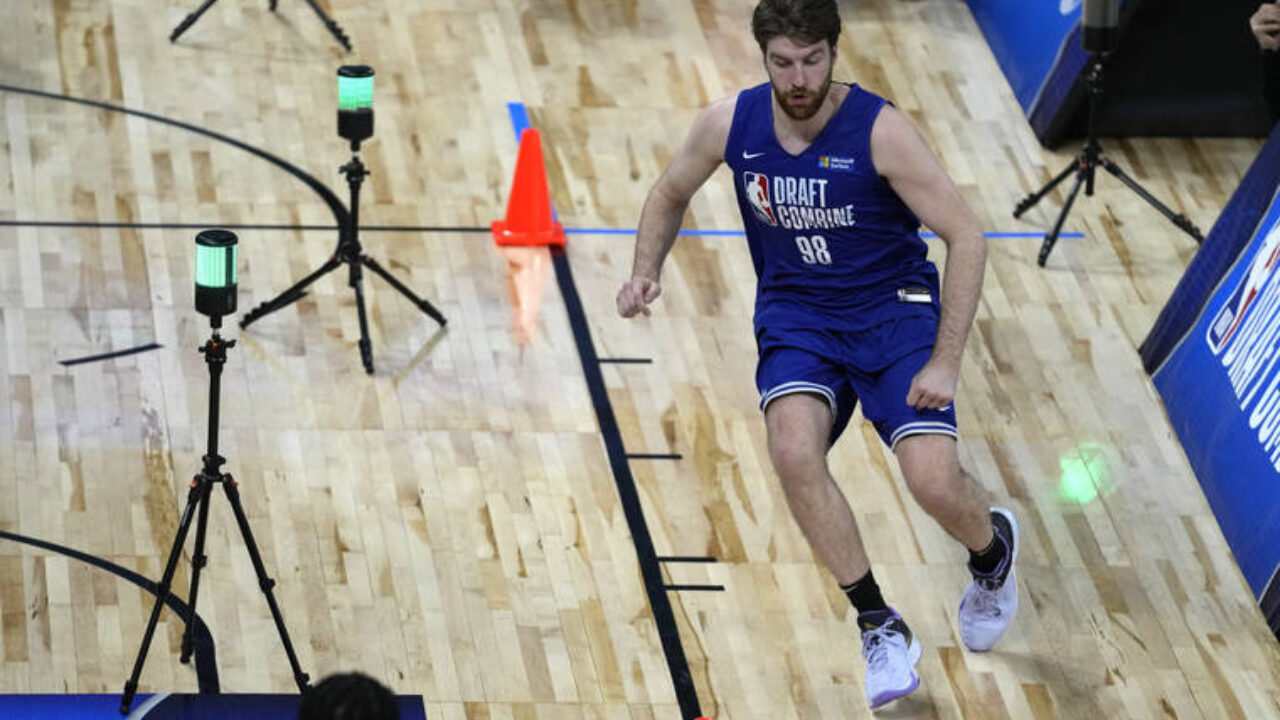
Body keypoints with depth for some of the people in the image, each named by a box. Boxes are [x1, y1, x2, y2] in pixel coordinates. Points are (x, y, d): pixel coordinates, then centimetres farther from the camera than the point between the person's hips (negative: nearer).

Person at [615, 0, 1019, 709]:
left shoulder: (879, 130, -20)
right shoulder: (729, 124, -8)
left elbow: (966, 236, -16)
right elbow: (669, 195, 14)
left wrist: (945, 361, -21)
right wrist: (645, 271, -5)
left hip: (894, 308, -3)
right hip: (795, 313, 3)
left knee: (934, 483, -19)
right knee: (794, 452, -28)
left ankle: (993, 547, 22)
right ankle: (880, 627, -10)